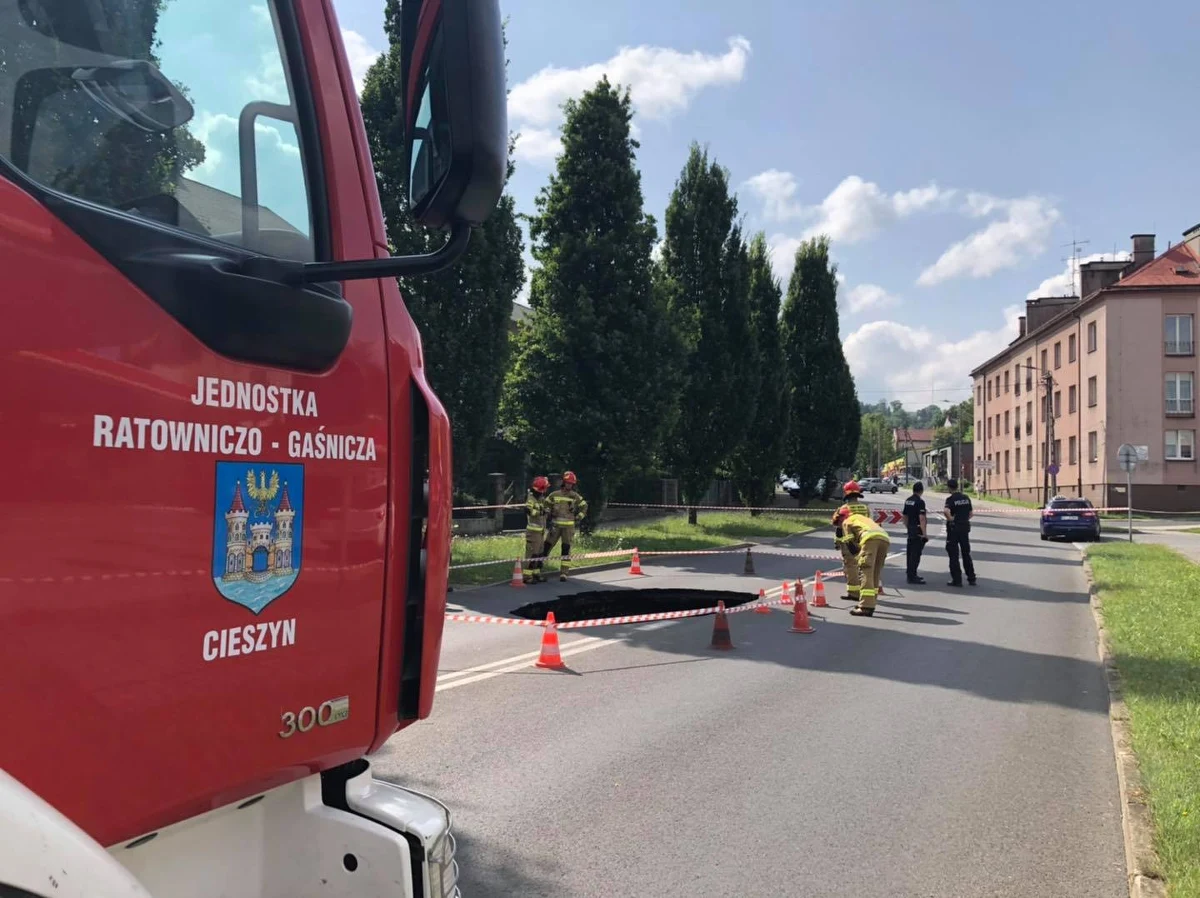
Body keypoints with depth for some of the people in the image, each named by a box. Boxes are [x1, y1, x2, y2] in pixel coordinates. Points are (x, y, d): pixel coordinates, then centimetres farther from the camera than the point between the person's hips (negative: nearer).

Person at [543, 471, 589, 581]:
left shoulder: (575, 496, 2)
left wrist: (578, 518, 7)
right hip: (555, 524, 0)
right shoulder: (554, 494, 2)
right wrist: (549, 516, 7)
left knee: (566, 549, -1)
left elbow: (584, 506, 15)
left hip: (569, 526, 0)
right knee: (547, 546, 0)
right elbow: (545, 504, 12)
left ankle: (563, 573, 3)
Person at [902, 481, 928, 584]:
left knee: (910, 552, 14)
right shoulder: (920, 502, -16)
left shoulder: (907, 501, 10)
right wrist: (925, 533, -21)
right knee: (916, 553, -7)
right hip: (918, 531, -9)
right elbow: (921, 518, -21)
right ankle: (912, 576, -7)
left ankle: (911, 574, 22)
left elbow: (905, 516, 17)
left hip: (910, 530, 9)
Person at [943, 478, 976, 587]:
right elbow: (971, 513, 10)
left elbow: (946, 511, -32)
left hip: (954, 528, -6)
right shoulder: (966, 497, 6)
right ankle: (971, 578, 18)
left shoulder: (950, 499, -13)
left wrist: (949, 518, -15)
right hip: (965, 527, 6)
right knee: (966, 554, 15)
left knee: (954, 555, 1)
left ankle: (957, 580, 1)